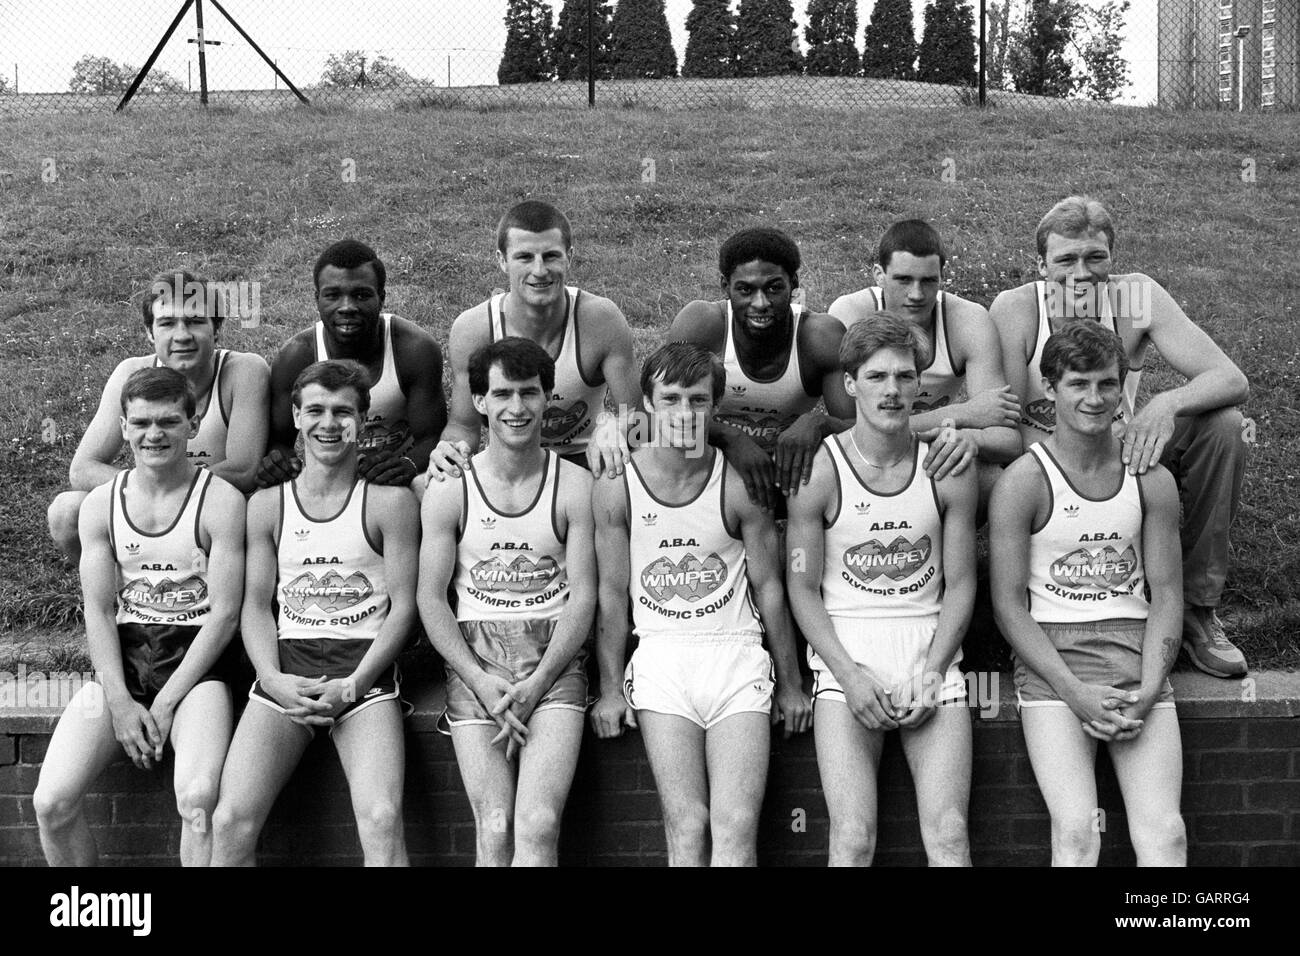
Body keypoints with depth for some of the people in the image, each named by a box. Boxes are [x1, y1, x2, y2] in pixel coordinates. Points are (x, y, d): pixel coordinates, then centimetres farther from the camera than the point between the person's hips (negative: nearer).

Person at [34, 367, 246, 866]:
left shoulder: (221, 501, -6)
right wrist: (120, 702, -10)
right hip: (121, 656, 4)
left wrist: (165, 704, -12)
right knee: (51, 802, -13)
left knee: (198, 798, -29)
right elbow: (98, 611, 3)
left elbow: (224, 612, -8)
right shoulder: (100, 505, 7)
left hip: (196, 657, -4)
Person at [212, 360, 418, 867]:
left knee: (383, 823, -24)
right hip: (285, 669, 2)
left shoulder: (389, 502, 6)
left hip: (364, 667, -2)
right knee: (231, 822, -17)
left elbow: (402, 605, 2)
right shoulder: (266, 505, 14)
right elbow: (256, 604, 11)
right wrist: (274, 679, -8)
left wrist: (352, 685, -11)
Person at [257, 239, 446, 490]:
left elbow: (432, 437, -11)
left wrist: (409, 464, -34)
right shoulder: (294, 357, -11)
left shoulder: (417, 349, -14)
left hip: (401, 488, -2)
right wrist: (278, 459, -26)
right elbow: (278, 439, -1)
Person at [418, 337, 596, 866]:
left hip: (554, 659, 0)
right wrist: (481, 680, -10)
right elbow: (431, 598, 3)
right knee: (495, 832, -10)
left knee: (539, 828, -17)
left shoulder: (575, 486, 4)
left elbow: (583, 596, 0)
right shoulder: (447, 490, 6)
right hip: (474, 659, 1)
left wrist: (535, 685, -11)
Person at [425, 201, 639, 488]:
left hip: (586, 460, -1)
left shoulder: (602, 319, -22)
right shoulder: (471, 330, -18)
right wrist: (453, 445, -30)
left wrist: (612, 425, -38)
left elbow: (636, 414, -15)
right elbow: (464, 424, -7)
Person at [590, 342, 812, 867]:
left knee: (737, 830, -11)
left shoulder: (740, 483, -3)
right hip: (661, 654, 0)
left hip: (737, 653, 0)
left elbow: (768, 587, 5)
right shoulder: (616, 487, -2)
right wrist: (610, 688, 6)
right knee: (688, 830, -8)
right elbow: (612, 593, 6)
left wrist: (791, 684, 11)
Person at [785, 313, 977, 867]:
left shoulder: (948, 469, 2)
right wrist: (850, 674, -11)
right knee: (853, 840, -12)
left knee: (949, 836, -9)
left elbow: (960, 584, 5)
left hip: (931, 651, 2)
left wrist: (930, 671, -6)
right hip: (845, 654, -1)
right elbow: (803, 588, -1)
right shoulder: (818, 470, -3)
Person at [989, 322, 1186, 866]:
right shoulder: (1022, 482, -4)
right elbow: (1009, 603, -5)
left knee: (1165, 835, -12)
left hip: (1136, 652, 3)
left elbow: (1166, 593, 7)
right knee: (1077, 833, -18)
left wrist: (1148, 691, -7)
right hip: (1050, 657, -3)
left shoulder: (1151, 480, 7)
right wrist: (1075, 693, -13)